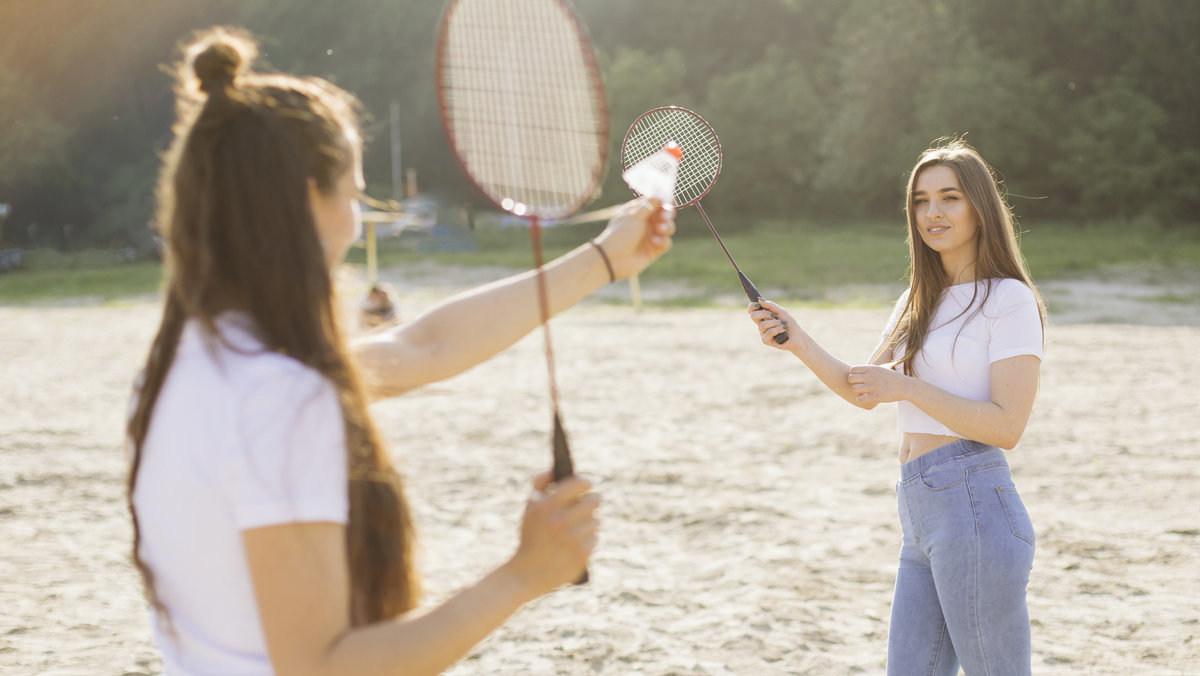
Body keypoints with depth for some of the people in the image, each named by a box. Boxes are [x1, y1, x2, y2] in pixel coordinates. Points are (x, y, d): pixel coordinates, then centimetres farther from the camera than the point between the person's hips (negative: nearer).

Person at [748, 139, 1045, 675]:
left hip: (974, 506, -8)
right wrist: (797, 343, 5)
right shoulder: (919, 301, 18)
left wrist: (906, 387, -16)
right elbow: (864, 392, 19)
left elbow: (1007, 425, -14)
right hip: (921, 514, 8)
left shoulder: (1011, 300, -6)